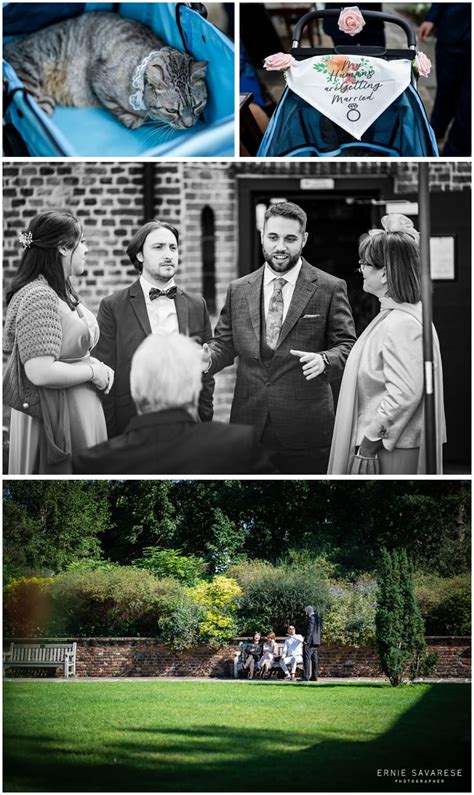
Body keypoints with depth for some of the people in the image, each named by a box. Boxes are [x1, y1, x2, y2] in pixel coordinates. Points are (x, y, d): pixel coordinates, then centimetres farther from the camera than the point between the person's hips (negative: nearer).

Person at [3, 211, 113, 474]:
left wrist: (96, 364, 7)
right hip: (52, 415, -10)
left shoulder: (65, 291, 11)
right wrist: (93, 372, -15)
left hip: (81, 411, 10)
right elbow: (40, 372, -26)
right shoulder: (38, 297, -19)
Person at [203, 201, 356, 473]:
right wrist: (208, 358, -8)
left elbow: (347, 346, -1)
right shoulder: (238, 290, 11)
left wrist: (324, 361, -23)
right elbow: (224, 343, 15)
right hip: (249, 425, 3)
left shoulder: (330, 288, 0)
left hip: (306, 429, -3)